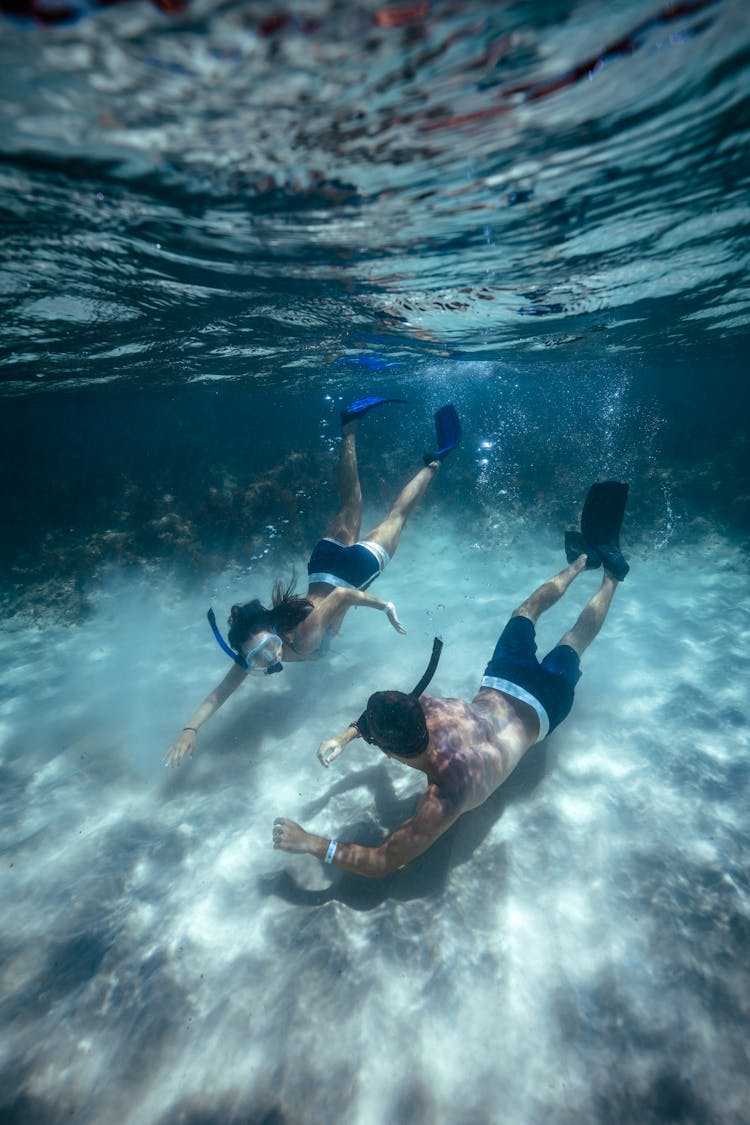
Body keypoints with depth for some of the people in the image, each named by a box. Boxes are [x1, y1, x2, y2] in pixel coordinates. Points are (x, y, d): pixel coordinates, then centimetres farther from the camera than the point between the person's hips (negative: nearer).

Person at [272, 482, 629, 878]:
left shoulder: (447, 794, -41)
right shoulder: (426, 707, -31)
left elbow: (382, 863, -34)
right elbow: (385, 712, -5)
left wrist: (312, 843, -36)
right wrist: (343, 737, -19)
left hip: (538, 706, -2)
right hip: (502, 687, 2)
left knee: (574, 640, 23)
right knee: (528, 609, 27)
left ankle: (610, 573, 42)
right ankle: (588, 556, 45)